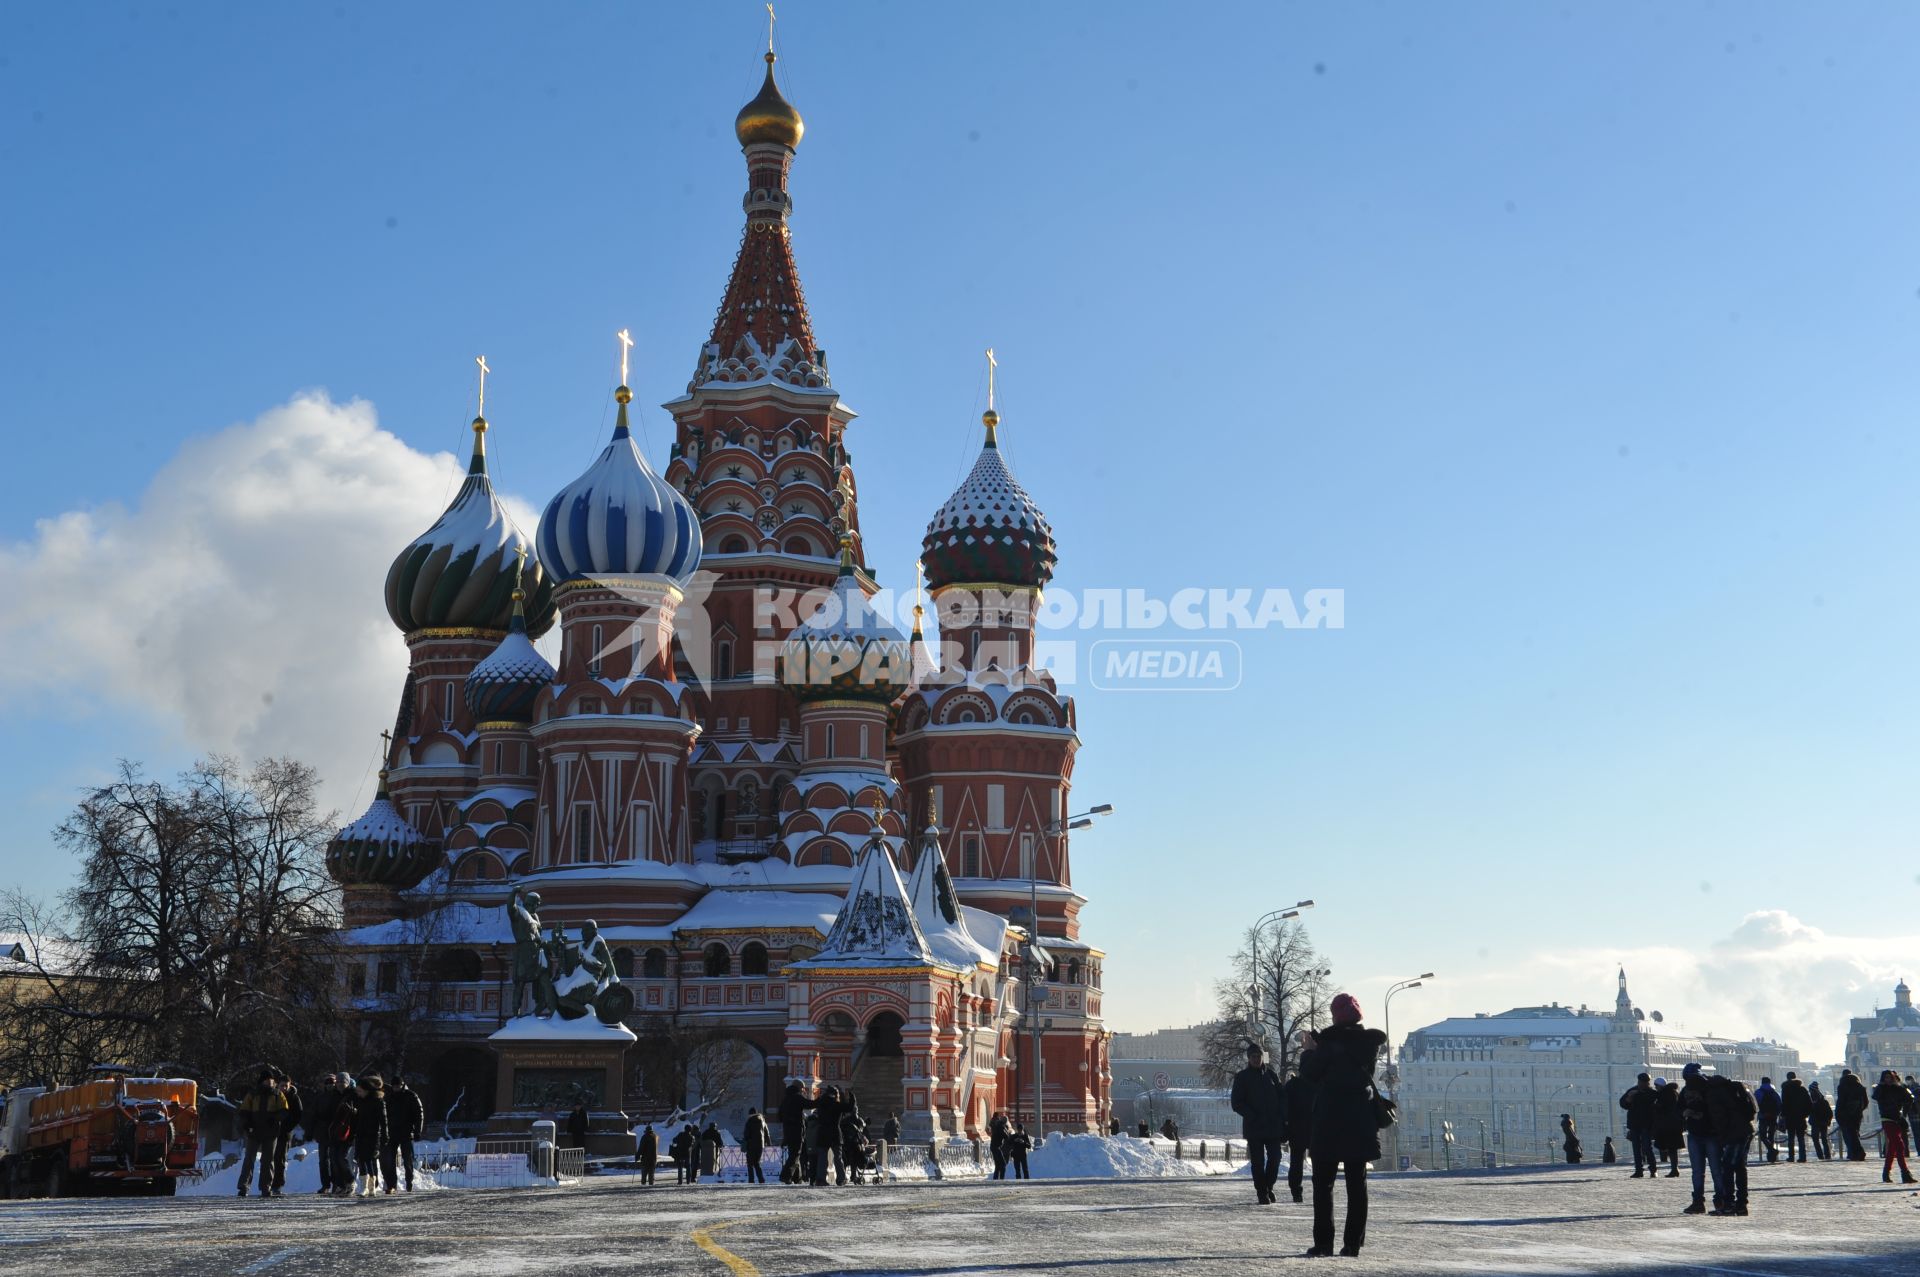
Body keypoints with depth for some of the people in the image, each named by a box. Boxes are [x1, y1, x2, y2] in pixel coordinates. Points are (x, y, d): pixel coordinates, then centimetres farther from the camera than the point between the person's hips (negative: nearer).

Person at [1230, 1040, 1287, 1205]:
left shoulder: (1271, 1074, 9)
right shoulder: (1242, 1077, 2)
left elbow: (1282, 1096, 10)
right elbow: (1236, 1103, -1)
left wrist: (1282, 1117, -2)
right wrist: (1252, 1116, -12)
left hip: (1273, 1125, 2)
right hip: (1254, 1127, -2)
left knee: (1275, 1157, -1)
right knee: (1257, 1161, 0)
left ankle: (1268, 1186, 19)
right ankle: (1262, 1193, 7)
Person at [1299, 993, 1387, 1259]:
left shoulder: (1331, 1039, -12)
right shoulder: (1369, 1042, 4)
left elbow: (1311, 1072, -7)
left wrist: (1309, 1049, 8)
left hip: (1329, 1120, -5)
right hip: (1360, 1120, 5)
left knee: (1323, 1183, 2)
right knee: (1357, 1183, 7)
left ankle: (1324, 1242, -4)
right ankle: (1352, 1243, 4)